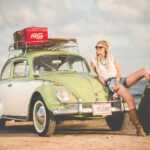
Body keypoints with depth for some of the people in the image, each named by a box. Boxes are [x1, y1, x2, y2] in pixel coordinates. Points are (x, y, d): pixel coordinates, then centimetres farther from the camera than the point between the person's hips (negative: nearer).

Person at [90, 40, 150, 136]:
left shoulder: (112, 58, 23)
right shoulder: (94, 61, 16)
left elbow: (119, 72, 14)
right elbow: (99, 75, 11)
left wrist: (117, 80, -7)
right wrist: (105, 84, -6)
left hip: (120, 80, 5)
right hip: (110, 82, -5)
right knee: (130, 99, -33)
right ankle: (139, 128, -36)